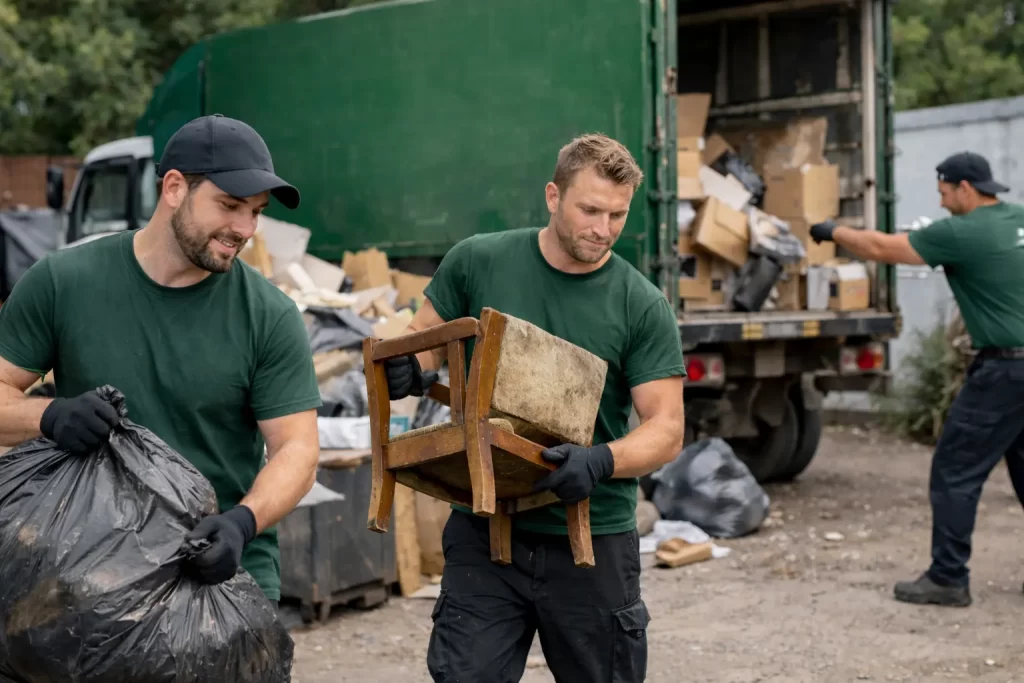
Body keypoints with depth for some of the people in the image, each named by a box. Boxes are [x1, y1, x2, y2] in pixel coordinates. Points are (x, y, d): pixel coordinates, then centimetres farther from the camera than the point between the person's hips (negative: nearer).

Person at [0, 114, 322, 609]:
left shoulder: (270, 317, -5)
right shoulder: (60, 284, -2)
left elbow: (297, 447, -5)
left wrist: (242, 523, -24)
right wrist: (49, 415, -20)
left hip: (226, 572, 0)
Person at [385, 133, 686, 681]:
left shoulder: (642, 306, -5)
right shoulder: (477, 262, -2)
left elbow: (666, 429, -7)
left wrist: (601, 462, -26)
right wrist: (412, 373, -13)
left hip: (594, 538, 0)